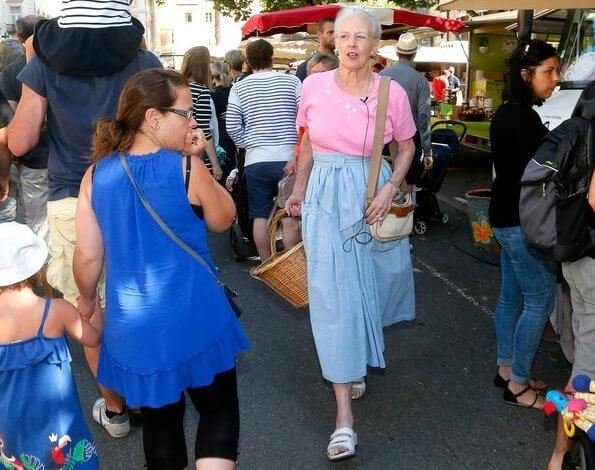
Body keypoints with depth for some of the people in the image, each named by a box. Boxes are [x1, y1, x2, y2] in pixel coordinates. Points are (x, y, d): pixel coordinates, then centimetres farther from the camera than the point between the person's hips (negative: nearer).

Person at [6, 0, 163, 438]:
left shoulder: (45, 61, -1)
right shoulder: (144, 61, -2)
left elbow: (19, 142, 0)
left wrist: (34, 63, 10)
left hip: (71, 201, -1)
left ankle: (115, 407, 23)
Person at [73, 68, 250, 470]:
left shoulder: (97, 175, -4)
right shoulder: (187, 169, -15)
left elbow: (88, 256, 0)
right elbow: (223, 220, 2)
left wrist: (87, 299, 18)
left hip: (133, 324, 4)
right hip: (194, 320, -4)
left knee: (159, 417, 22)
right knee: (220, 411, 16)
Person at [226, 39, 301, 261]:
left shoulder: (239, 88, 1)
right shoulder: (292, 81, -2)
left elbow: (232, 127, -3)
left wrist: (249, 143, 12)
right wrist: (298, 148, 7)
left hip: (256, 160, 1)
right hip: (289, 158, -1)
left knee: (260, 216, 9)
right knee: (290, 216, 6)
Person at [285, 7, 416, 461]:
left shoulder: (393, 93, -7)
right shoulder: (314, 86, -4)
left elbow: (407, 147, 7)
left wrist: (390, 189, -7)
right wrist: (299, 191, 14)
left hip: (371, 197, 1)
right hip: (326, 197, 0)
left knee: (365, 285, 12)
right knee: (333, 291, -4)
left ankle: (353, 361, 44)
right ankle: (344, 413, 2)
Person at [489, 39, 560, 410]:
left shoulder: (507, 113, 11)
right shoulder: (524, 118, -19)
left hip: (506, 216, 10)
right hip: (522, 220, -10)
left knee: (512, 296, 16)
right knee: (540, 301, -2)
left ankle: (506, 369, 28)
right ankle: (518, 386, 8)